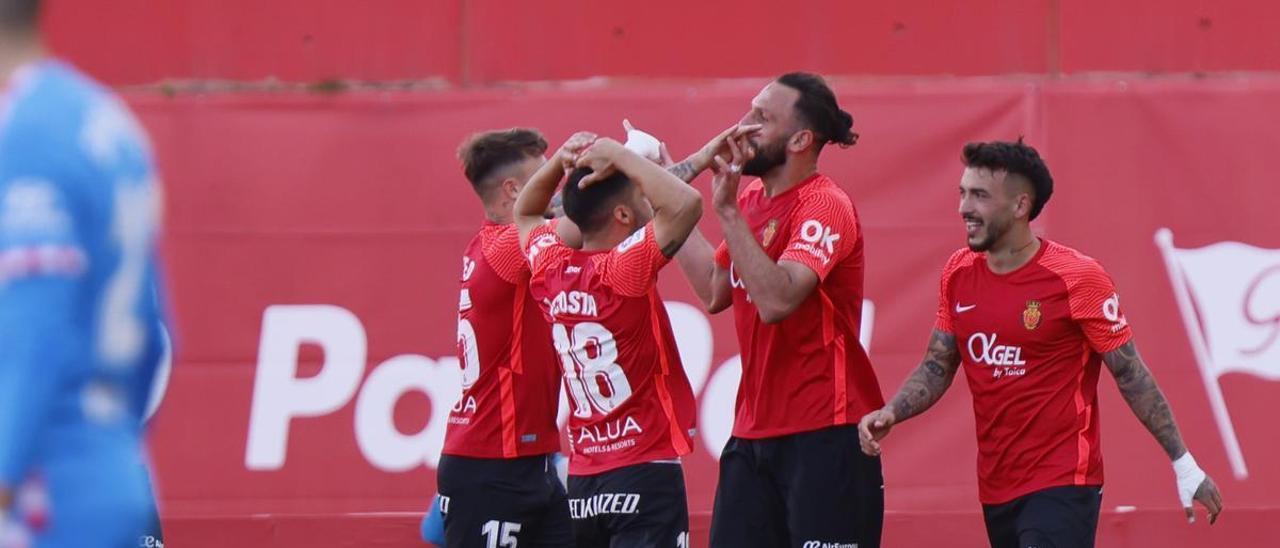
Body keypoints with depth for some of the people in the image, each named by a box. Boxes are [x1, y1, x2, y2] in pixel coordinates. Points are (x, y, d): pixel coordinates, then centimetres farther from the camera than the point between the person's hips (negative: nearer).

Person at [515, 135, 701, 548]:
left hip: (582, 480, 8)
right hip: (645, 473, -8)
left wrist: (562, 162, 11)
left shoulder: (551, 270, 6)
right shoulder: (622, 270, -15)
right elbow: (685, 203, -27)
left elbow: (525, 214, 28)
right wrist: (618, 155, -13)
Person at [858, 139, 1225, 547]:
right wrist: (890, 414, -4)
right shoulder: (959, 273, 6)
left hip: (1063, 485, -6)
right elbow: (937, 368, 15)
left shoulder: (1077, 278, -10)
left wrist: (1184, 465, -5)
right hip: (996, 490, 6)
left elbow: (1131, 375, -6)